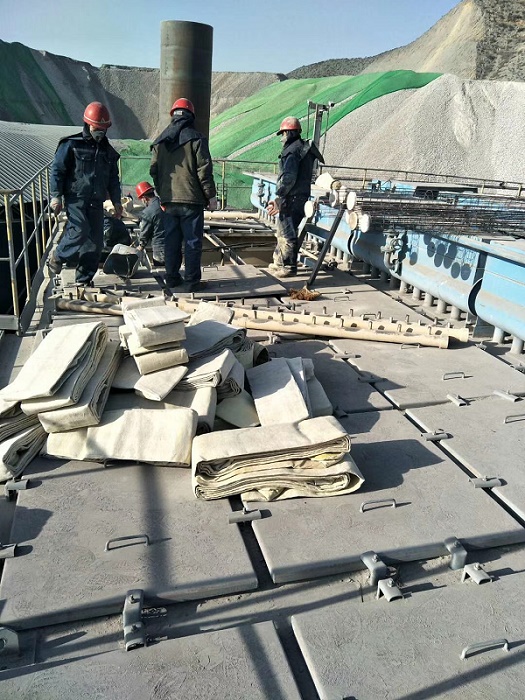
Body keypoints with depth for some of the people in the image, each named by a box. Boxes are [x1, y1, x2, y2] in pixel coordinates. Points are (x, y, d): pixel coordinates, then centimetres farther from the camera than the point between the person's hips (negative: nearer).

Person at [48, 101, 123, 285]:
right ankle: (57, 256, 5)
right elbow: (57, 170, -4)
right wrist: (56, 195, -12)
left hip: (96, 202, 5)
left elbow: (113, 179, 22)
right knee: (80, 231, -22)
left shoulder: (108, 150, 15)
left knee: (96, 241, 0)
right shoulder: (71, 145, -1)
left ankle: (84, 279, 10)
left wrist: (116, 201, 15)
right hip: (76, 198, -5)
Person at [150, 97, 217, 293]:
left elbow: (154, 170, 14)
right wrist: (211, 195, -3)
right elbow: (204, 170, -9)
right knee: (192, 241, 0)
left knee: (172, 239, 13)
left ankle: (172, 277, 18)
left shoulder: (160, 141, 11)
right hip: (192, 199, -5)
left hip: (169, 199, 5)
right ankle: (191, 281, 1)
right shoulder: (196, 138, -4)